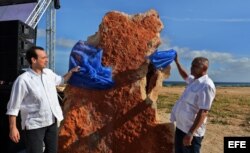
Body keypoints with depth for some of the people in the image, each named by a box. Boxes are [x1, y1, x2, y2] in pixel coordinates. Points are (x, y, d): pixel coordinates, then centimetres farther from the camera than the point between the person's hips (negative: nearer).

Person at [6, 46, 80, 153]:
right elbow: (13, 106, -14)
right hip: (34, 125, -6)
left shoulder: (49, 73, 2)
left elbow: (61, 80, 24)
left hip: (52, 122, 7)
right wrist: (13, 128, -14)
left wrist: (71, 72, 13)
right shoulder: (23, 80, -19)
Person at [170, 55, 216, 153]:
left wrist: (190, 133, -28)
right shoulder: (194, 80, 8)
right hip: (181, 126, 9)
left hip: (191, 131, -9)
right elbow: (185, 76, 33)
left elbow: (203, 112, -25)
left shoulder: (206, 85, -20)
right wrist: (177, 62, 28)